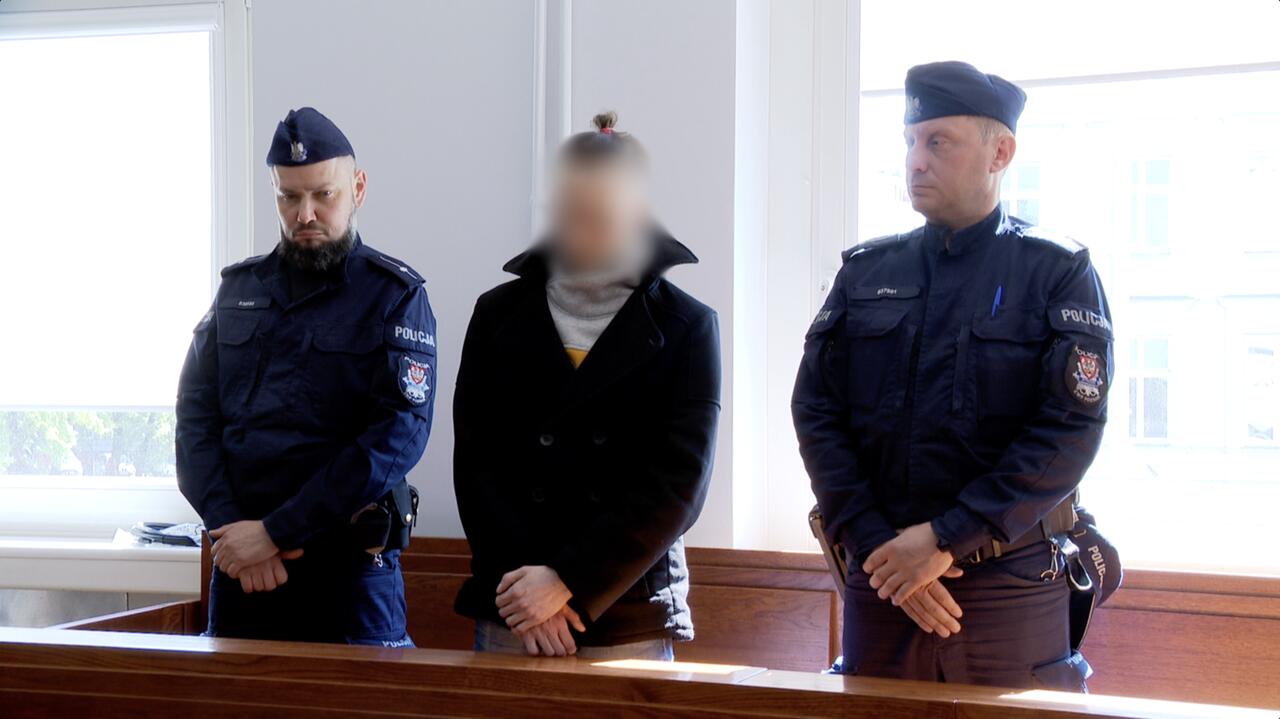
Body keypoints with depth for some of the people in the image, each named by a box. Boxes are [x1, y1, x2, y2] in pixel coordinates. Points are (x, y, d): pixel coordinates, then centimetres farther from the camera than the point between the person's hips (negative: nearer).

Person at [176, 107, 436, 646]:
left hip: (348, 561, -4)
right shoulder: (238, 288, 10)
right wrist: (231, 526, -11)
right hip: (239, 562, 4)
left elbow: (400, 435, -13)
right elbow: (195, 415, 5)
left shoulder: (395, 295, -3)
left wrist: (276, 531, -16)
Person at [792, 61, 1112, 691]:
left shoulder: (1058, 274, -2)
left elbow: (1072, 432, -11)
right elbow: (815, 410, 3)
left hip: (1012, 588, -3)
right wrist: (875, 544, -10)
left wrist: (947, 539, -16)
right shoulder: (865, 272, 9)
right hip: (879, 582, 3)